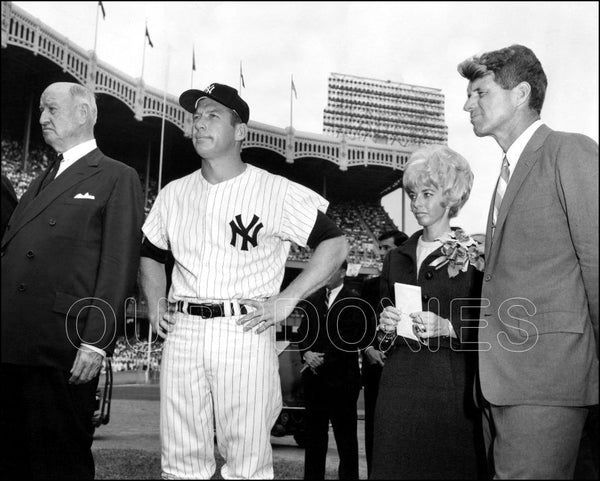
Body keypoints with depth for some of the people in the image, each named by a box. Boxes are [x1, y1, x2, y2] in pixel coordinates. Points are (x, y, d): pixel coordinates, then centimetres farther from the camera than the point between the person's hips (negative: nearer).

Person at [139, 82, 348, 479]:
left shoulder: (277, 192, -1)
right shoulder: (174, 193, 14)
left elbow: (335, 244, -1)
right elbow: (150, 254, 26)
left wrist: (287, 300, -8)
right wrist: (155, 305, 9)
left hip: (244, 332, -4)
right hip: (182, 333, 4)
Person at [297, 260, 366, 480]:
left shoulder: (353, 299, -4)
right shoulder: (312, 299, 13)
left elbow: (351, 338, -11)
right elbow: (302, 332, 13)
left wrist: (325, 358, -14)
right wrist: (306, 353, -7)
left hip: (341, 377, -5)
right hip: (314, 377, 5)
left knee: (345, 432, 2)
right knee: (314, 430, 10)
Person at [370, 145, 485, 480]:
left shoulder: (472, 259, -2)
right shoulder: (398, 258, 12)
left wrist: (447, 327, -19)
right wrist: (384, 323, 1)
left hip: (449, 384, -4)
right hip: (399, 382, 4)